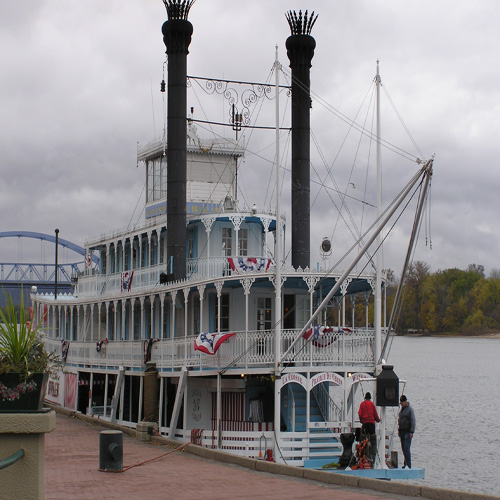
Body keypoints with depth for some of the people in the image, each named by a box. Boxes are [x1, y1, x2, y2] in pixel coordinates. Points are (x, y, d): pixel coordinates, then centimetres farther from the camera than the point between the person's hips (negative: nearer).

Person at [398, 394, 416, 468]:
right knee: (403, 448, 9)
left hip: (407, 432, -8)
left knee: (406, 448, -13)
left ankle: (408, 465, -13)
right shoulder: (401, 409, 16)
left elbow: (413, 421, -13)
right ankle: (406, 463, 16)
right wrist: (399, 430, 19)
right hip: (402, 432, 8)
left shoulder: (410, 409, -9)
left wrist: (411, 432, -17)